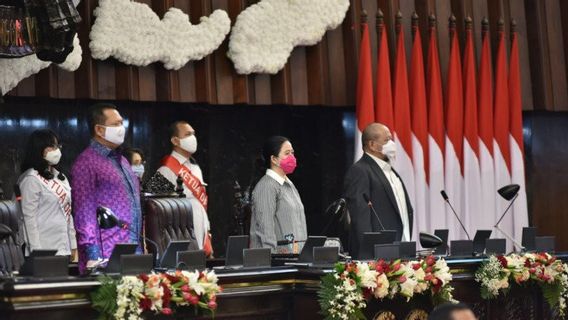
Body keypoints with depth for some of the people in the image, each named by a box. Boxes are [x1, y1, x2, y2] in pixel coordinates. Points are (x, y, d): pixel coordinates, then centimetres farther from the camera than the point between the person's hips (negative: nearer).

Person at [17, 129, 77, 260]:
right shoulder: (31, 179, -8)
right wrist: (36, 251, -15)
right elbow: (29, 216, -12)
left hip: (64, 249, 7)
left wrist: (73, 245, 14)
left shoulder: (60, 177, 16)